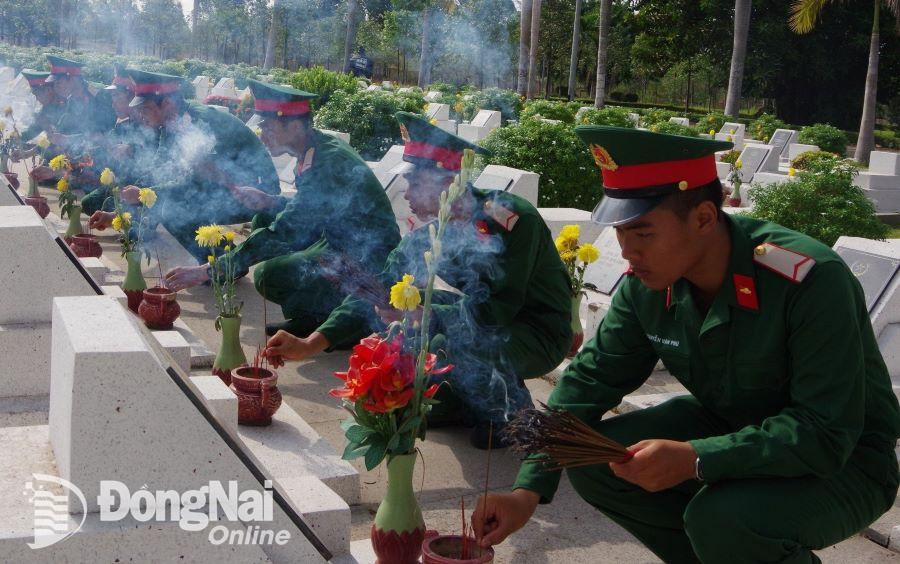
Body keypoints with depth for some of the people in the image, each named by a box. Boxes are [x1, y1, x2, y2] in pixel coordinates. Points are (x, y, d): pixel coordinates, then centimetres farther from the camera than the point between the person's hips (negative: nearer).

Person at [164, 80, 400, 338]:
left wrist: (208, 271, -23)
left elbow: (284, 232, -26)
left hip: (368, 259, -10)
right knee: (264, 220, 11)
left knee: (268, 276, -25)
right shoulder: (319, 148, 5)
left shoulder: (328, 164, -24)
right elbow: (310, 208, 21)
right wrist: (269, 202, 2)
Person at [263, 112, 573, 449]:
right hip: (489, 322, 7)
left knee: (452, 343, -33)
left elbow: (498, 308, -28)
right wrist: (311, 344, -13)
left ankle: (510, 415, -6)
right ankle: (454, 400, 13)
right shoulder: (431, 232, -3)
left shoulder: (511, 218, -24)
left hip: (540, 331, -7)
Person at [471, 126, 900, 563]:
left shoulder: (811, 281, -31)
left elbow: (827, 433, -31)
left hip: (845, 458, -6)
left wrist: (693, 460, -39)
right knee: (592, 462, -11)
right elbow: (588, 382, -5)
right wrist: (527, 492, -14)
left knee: (721, 519, -34)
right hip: (726, 427, 6)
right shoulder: (647, 284, -11)